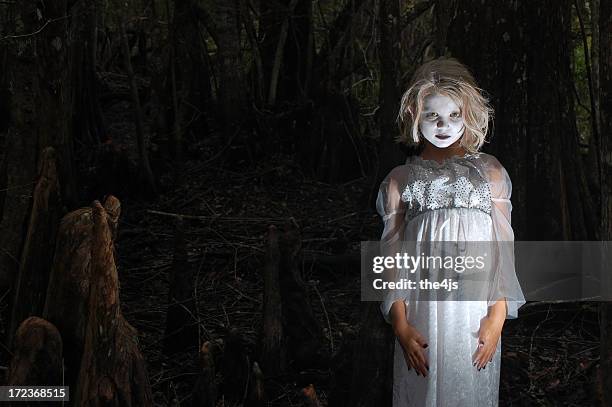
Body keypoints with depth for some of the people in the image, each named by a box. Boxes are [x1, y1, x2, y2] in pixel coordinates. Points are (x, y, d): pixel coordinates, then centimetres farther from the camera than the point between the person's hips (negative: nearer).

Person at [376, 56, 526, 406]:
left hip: (476, 315, 0)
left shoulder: (489, 172, 8)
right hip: (421, 315, 0)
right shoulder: (400, 180, 8)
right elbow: (393, 256, 5)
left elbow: (503, 245, 4)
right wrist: (400, 324, -5)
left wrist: (498, 316, -6)